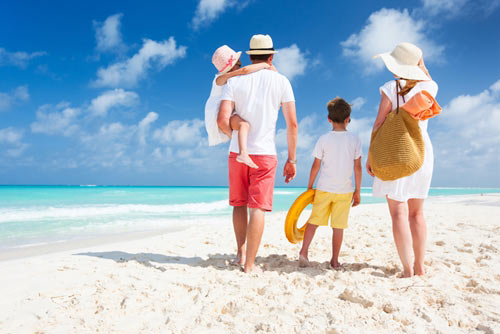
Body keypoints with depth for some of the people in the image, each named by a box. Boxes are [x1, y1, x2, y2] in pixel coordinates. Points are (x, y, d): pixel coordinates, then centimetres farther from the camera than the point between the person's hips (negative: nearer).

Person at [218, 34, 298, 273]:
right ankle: (250, 264, 4)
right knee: (258, 208, 1)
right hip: (265, 154, -2)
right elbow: (292, 124, -3)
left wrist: (235, 136, 13)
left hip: (237, 153, 2)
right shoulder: (281, 81, 1)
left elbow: (222, 120, -9)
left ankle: (241, 252, 28)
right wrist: (291, 159, 4)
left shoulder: (234, 81, 2)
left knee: (239, 203, 17)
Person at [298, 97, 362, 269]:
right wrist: (357, 191, 7)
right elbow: (358, 167, -1)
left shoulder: (323, 139, -5)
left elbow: (315, 166, -3)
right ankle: (335, 260, 15)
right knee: (338, 226, 7)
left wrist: (309, 187, 8)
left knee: (314, 220, 12)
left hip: (324, 189, 0)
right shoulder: (355, 139, -3)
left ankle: (303, 251, 4)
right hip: (345, 190, 0)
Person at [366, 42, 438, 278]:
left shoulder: (391, 88, -7)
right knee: (416, 212, 13)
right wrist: (420, 62, 22)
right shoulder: (430, 87, 4)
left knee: (399, 212, -5)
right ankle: (420, 266, 17)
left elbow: (379, 124, -9)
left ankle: (408, 269, -8)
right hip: (422, 151, 5)